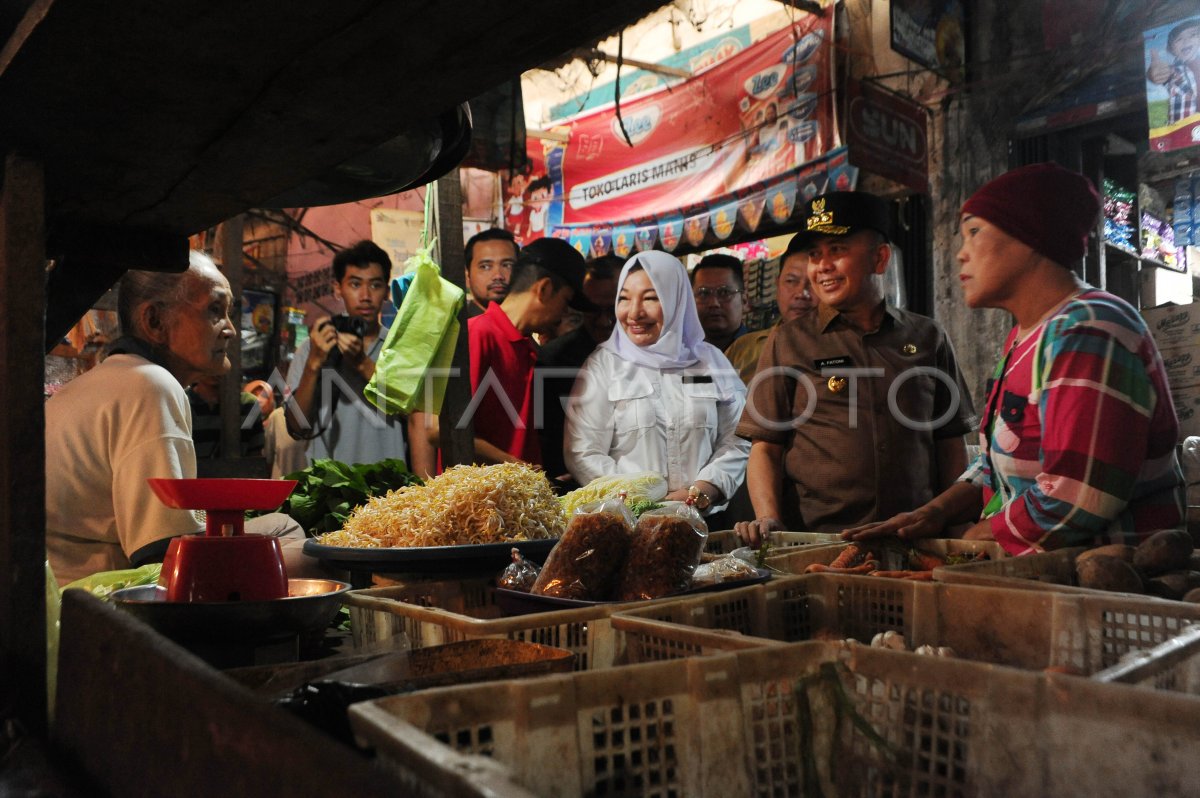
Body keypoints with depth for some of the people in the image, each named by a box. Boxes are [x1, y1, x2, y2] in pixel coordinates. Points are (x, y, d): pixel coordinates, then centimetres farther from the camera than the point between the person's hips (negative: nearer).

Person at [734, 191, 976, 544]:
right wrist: (768, 520, -11)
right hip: (815, 539, -2)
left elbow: (950, 446, 15)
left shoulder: (928, 338, 12)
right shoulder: (788, 341, 7)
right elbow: (765, 448, 3)